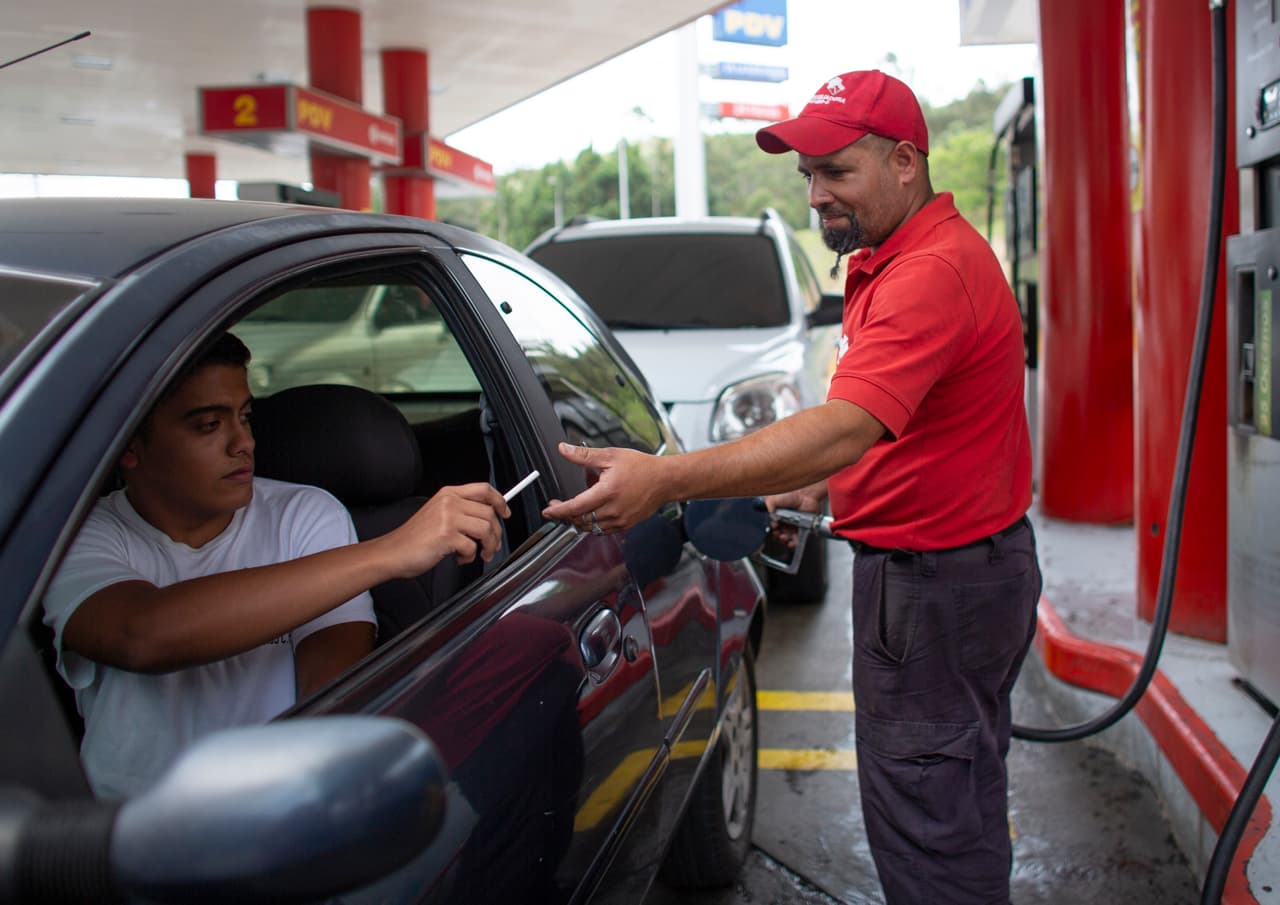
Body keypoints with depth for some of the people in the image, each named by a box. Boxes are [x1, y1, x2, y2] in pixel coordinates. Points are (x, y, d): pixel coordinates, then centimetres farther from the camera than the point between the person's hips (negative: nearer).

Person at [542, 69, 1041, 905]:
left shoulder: (934, 271, -24)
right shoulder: (894, 261, 13)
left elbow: (847, 427, -36)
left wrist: (668, 479, -42)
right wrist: (820, 488, 9)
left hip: (938, 580, -11)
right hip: (967, 562, 11)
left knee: (925, 818, -1)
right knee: (963, 800, 22)